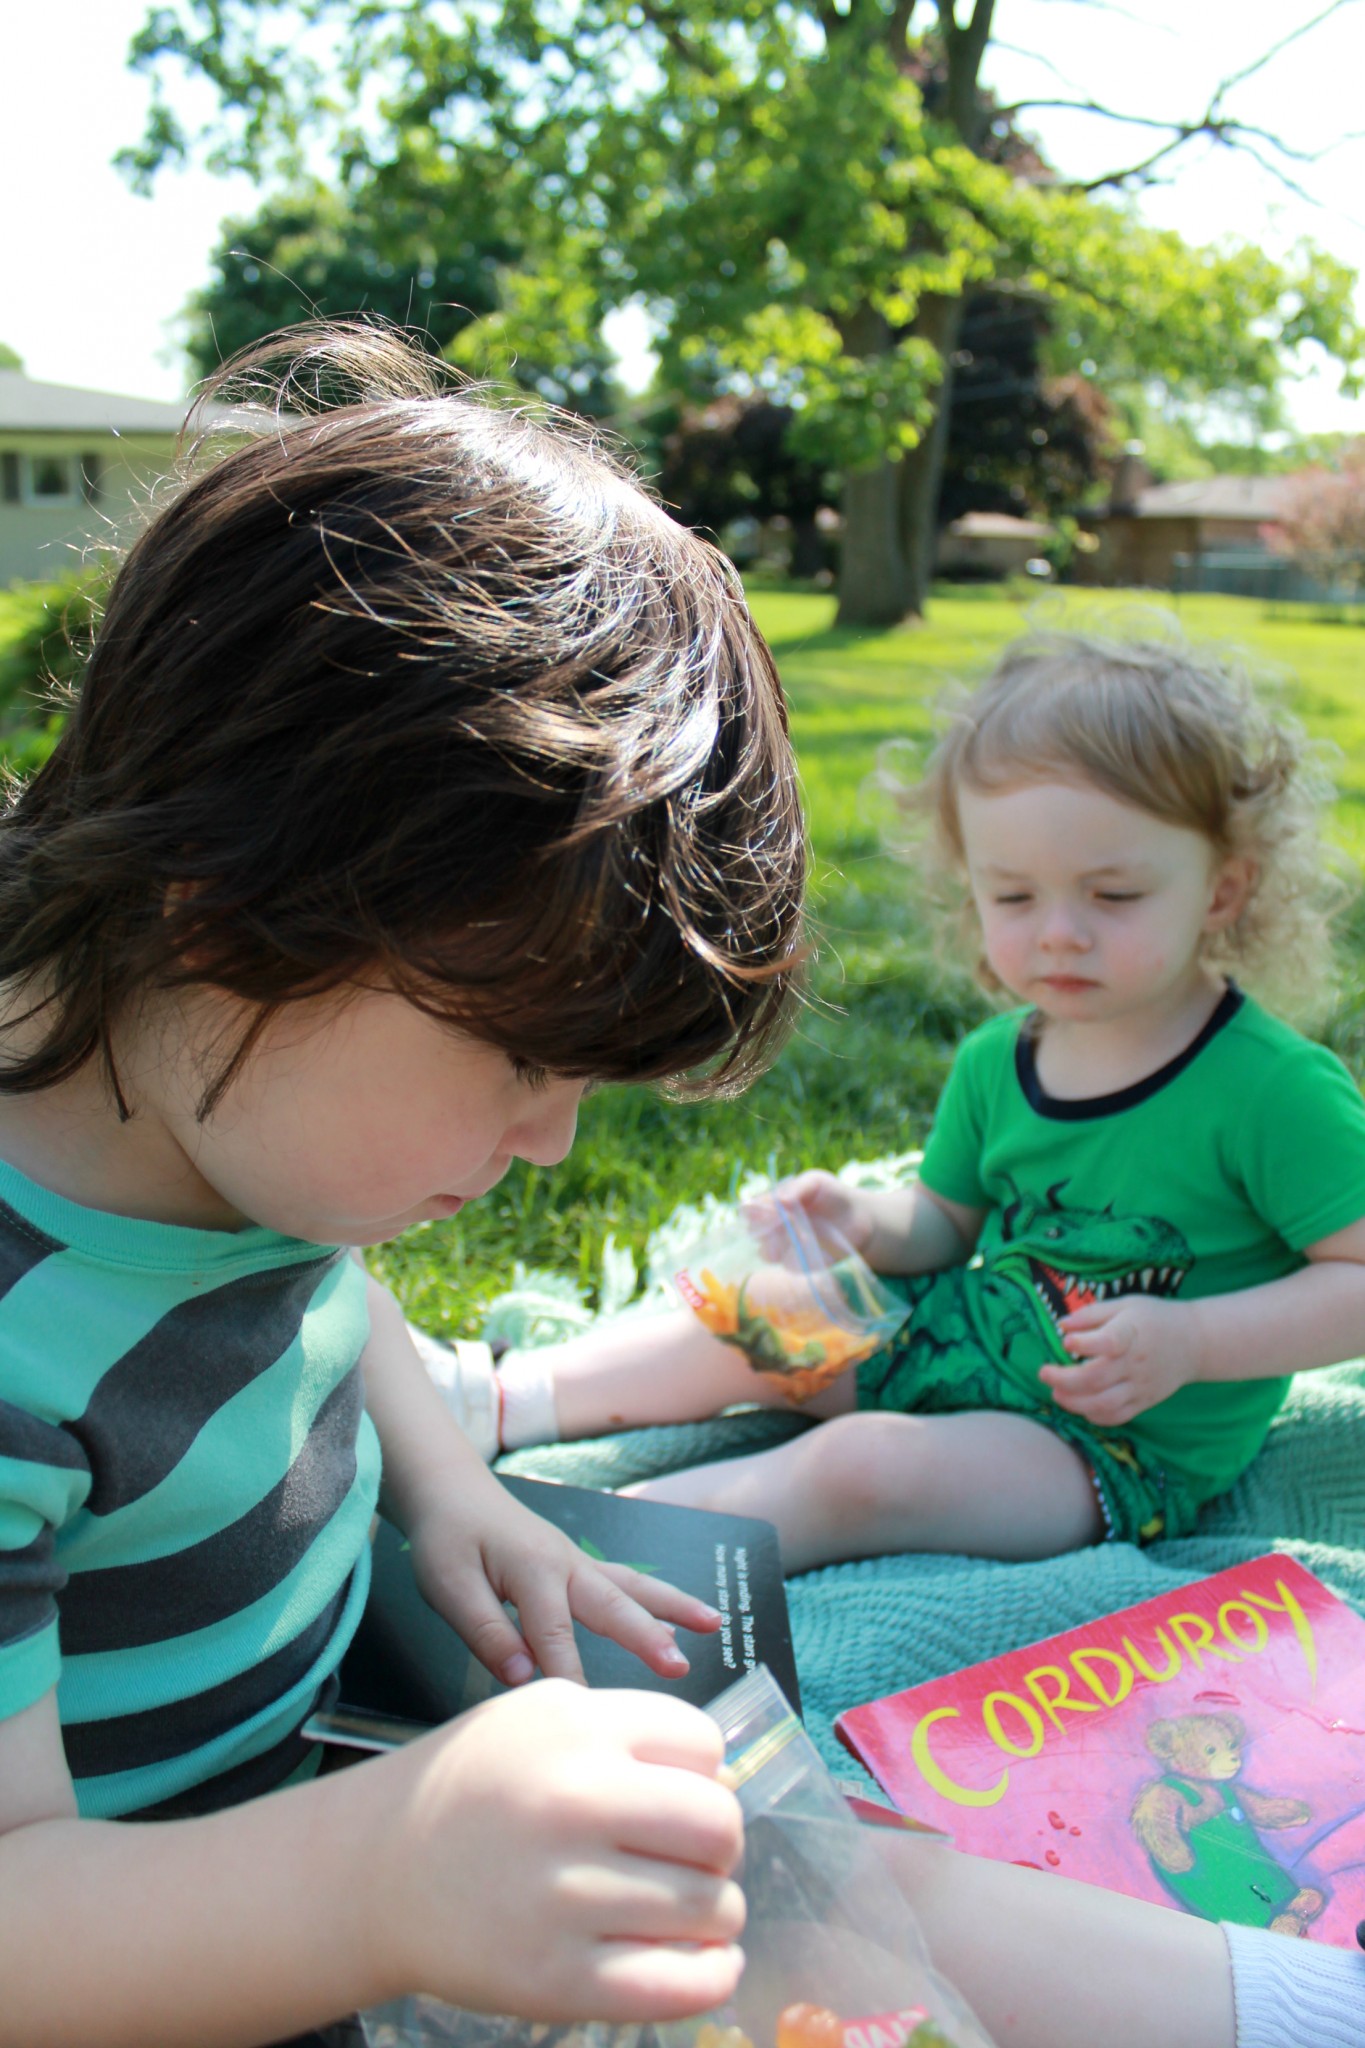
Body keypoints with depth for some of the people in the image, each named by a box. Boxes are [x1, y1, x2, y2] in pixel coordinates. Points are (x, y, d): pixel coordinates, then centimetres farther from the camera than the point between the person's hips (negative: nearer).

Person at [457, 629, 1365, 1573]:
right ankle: (500, 1400, 11)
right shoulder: (995, 1061, 0)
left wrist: (1188, 1342, -26)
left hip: (1121, 1444, -6)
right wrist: (863, 1222, -10)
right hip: (955, 1340, 7)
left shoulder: (1275, 1090, -20)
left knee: (866, 1464, -28)